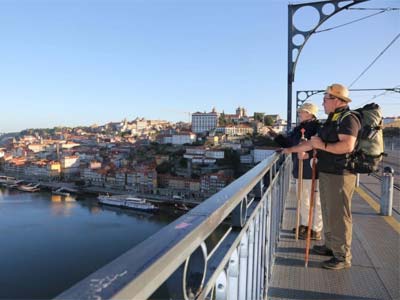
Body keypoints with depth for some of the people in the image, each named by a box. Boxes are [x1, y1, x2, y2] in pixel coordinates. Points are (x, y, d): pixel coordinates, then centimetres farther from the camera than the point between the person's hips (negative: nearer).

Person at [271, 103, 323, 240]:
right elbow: (288, 142, 19)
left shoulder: (318, 128, -15)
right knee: (303, 199, 20)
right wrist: (275, 135, 13)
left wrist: (308, 154, -31)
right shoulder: (298, 128, 11)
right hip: (300, 170, 9)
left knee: (316, 201, 3)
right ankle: (305, 224, 36)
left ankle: (316, 231, 15)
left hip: (313, 171, -9)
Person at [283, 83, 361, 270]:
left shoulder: (347, 119, -12)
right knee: (328, 213, 16)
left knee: (339, 216, -3)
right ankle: (330, 246, 29)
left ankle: (343, 257, 8)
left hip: (340, 175, -9)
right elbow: (311, 143, 22)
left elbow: (348, 145, -27)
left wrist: (323, 145, -17)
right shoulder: (331, 121, 17)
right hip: (326, 173, 9)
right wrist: (290, 150, 24)